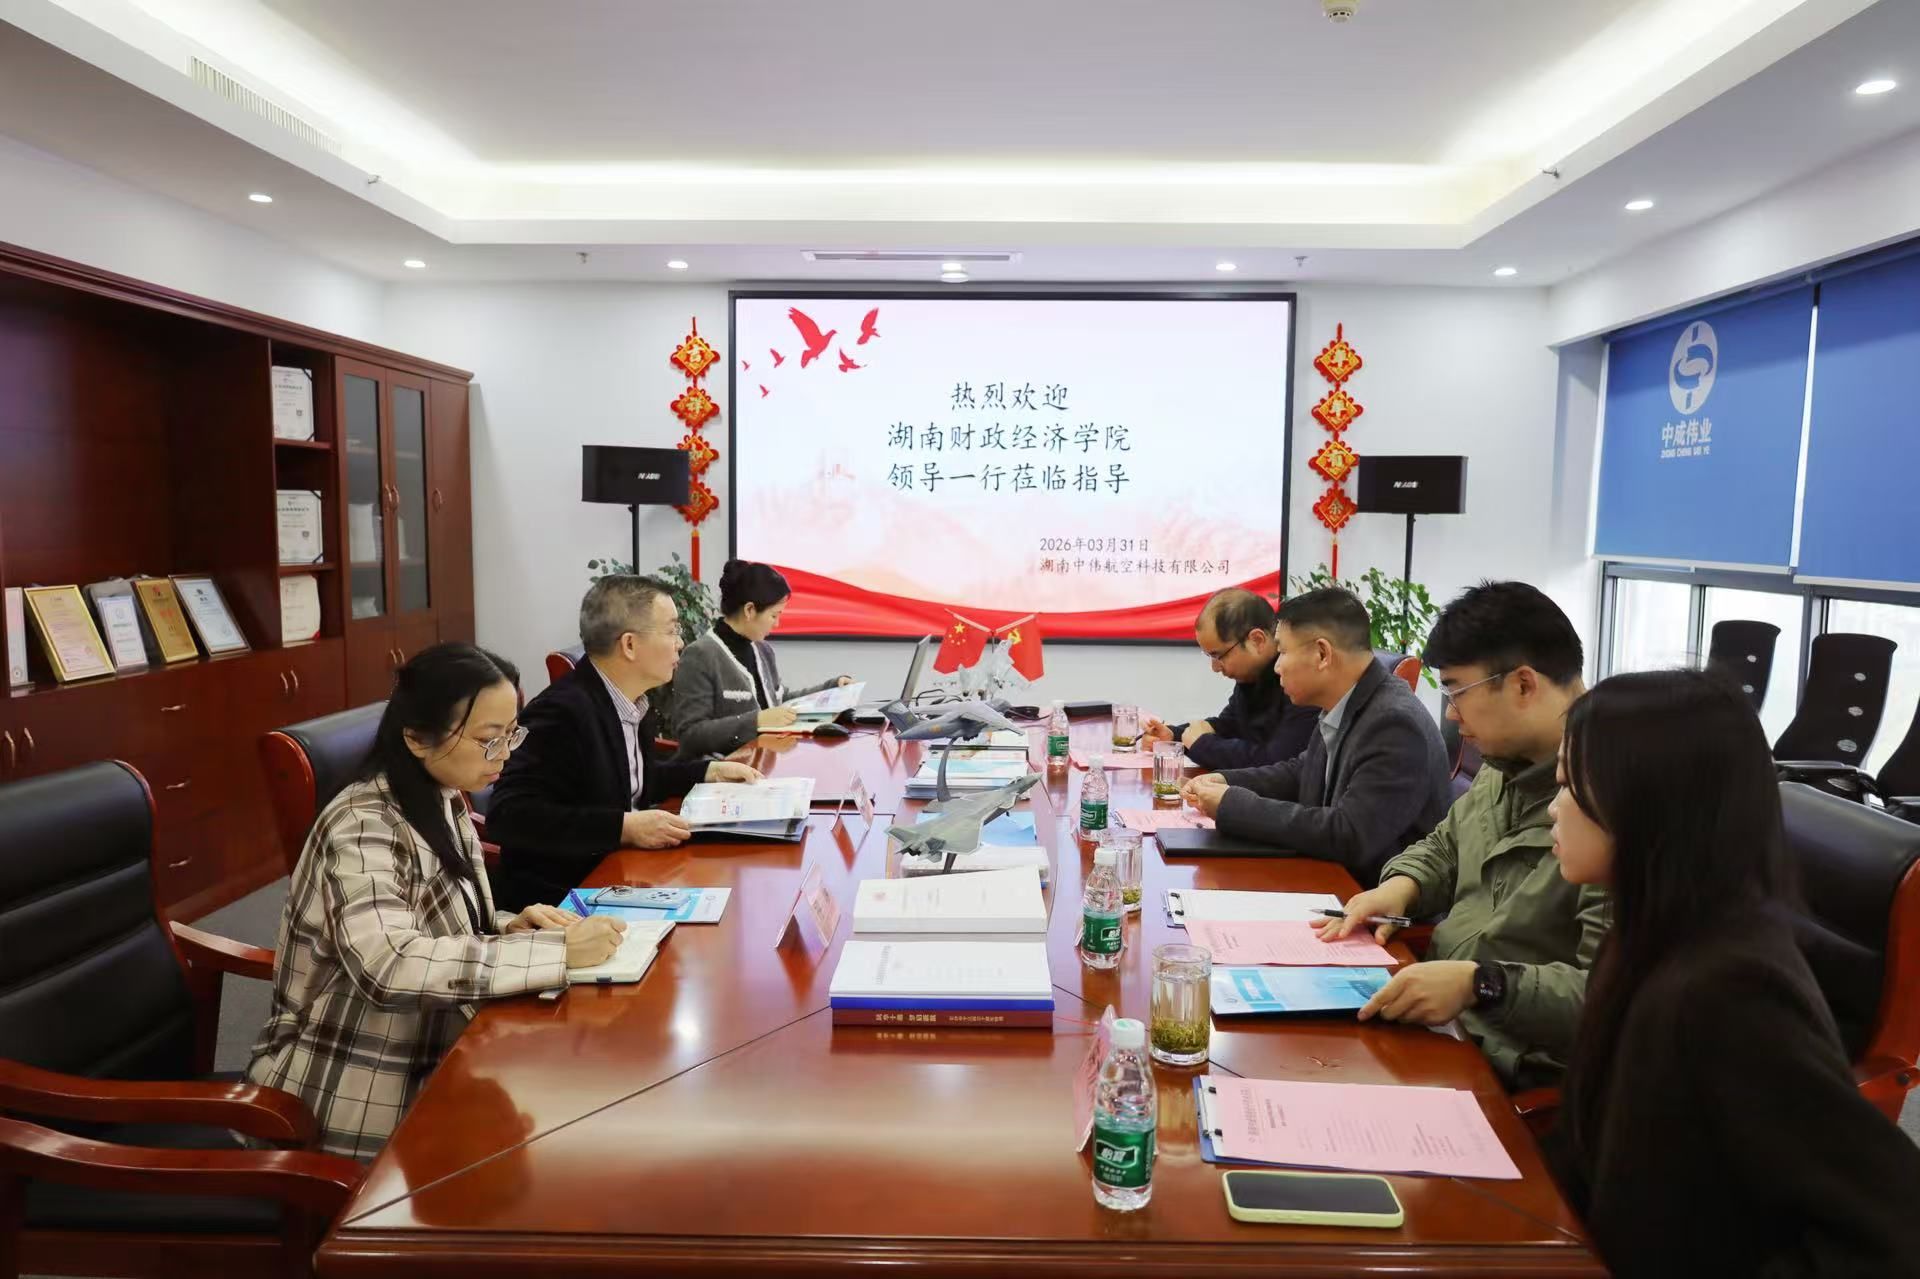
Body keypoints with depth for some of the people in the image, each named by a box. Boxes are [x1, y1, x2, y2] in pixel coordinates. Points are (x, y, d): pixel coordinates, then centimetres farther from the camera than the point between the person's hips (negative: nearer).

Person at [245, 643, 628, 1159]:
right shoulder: (363, 826, -22)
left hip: (429, 1058, 7)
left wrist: (508, 929, -7)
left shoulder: (443, 802, 2)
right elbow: (390, 967, -38)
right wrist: (555, 951, -34)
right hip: (358, 1098, -7)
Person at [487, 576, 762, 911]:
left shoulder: (632, 703, 4)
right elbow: (508, 814, -26)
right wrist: (624, 827, -29)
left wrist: (710, 772, 10)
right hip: (558, 896, -8)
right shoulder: (563, 711, -21)